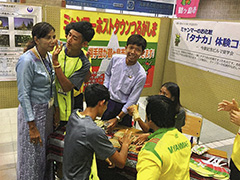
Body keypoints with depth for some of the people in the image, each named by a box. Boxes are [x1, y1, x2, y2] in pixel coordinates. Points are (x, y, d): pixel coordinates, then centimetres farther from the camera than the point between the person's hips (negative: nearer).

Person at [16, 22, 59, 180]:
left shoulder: (49, 57, 3)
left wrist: (55, 111, 13)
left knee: (46, 152, 20)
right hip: (33, 111, -7)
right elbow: (23, 95, -20)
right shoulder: (27, 60, -20)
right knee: (33, 156, 9)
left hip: (48, 111, 7)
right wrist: (32, 127, -19)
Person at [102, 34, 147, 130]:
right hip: (108, 102, 3)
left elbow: (132, 101, -16)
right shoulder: (115, 58, -10)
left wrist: (117, 119, -15)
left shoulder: (141, 75, -21)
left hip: (123, 107, -3)